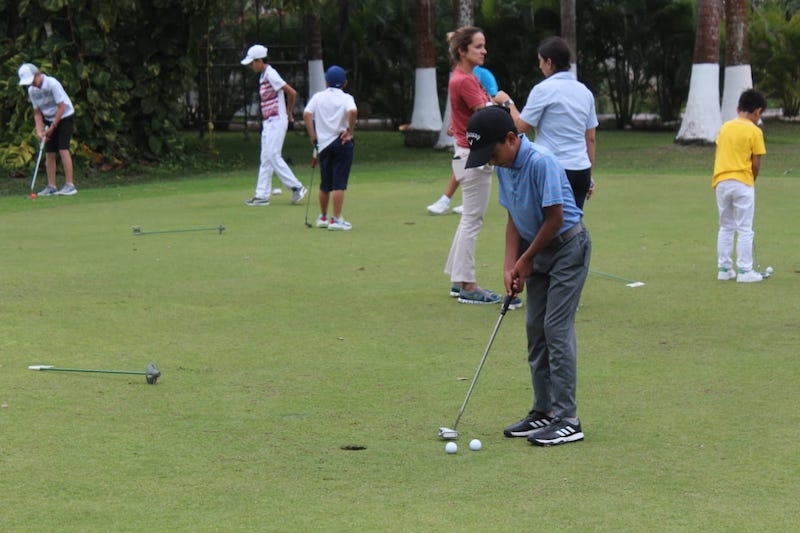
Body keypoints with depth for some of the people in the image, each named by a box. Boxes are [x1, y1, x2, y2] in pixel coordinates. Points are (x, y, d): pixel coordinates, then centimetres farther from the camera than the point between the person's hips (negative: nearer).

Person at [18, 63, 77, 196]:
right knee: (49, 153, 1)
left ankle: (70, 185, -17)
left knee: (63, 149, -16)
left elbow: (62, 107, -21)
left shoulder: (52, 84, -23)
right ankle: (51, 186, 6)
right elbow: (37, 113, 2)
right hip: (49, 120, 6)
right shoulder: (32, 90, -4)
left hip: (65, 117, -6)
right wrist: (39, 131, -12)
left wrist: (52, 127, -18)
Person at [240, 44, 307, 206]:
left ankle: (296, 187, -8)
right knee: (265, 158, 7)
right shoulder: (263, 76, 14)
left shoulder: (271, 74, -14)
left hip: (277, 121, -10)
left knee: (273, 156, -13)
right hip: (268, 123, 10)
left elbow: (292, 93, -16)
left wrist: (289, 114, -4)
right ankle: (262, 195, 7)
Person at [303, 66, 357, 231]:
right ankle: (336, 219, -7)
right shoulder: (346, 98, -2)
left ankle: (323, 217, 26)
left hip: (323, 144, 3)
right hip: (341, 142, -3)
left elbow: (306, 114, -7)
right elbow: (353, 111, -23)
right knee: (339, 183, -4)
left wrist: (313, 136, -3)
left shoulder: (318, 97, 6)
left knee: (325, 184, 15)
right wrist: (350, 130, -11)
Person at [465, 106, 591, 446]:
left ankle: (567, 420, -10)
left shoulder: (541, 162, -26)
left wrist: (526, 260, -11)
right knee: (536, 330, 10)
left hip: (567, 247, -9)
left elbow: (555, 218, -23)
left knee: (557, 329, -12)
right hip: (538, 251, 9)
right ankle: (543, 412, 18)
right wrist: (510, 265, -1)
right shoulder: (503, 166, 1)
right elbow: (514, 217, 8)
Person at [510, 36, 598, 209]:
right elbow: (591, 138, 15)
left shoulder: (544, 89, -8)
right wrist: (589, 176, 21)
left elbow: (521, 126, -6)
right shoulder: (584, 91, 12)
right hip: (581, 170, 6)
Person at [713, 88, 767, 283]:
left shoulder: (725, 128, 8)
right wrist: (751, 180, 9)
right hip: (742, 183, -5)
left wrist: (722, 177, 15)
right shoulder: (754, 131, -6)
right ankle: (744, 271, 1)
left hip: (721, 182, 5)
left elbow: (717, 156, 9)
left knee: (725, 228, 14)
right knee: (745, 229, 2)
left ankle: (724, 269, 15)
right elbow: (756, 163, -7)